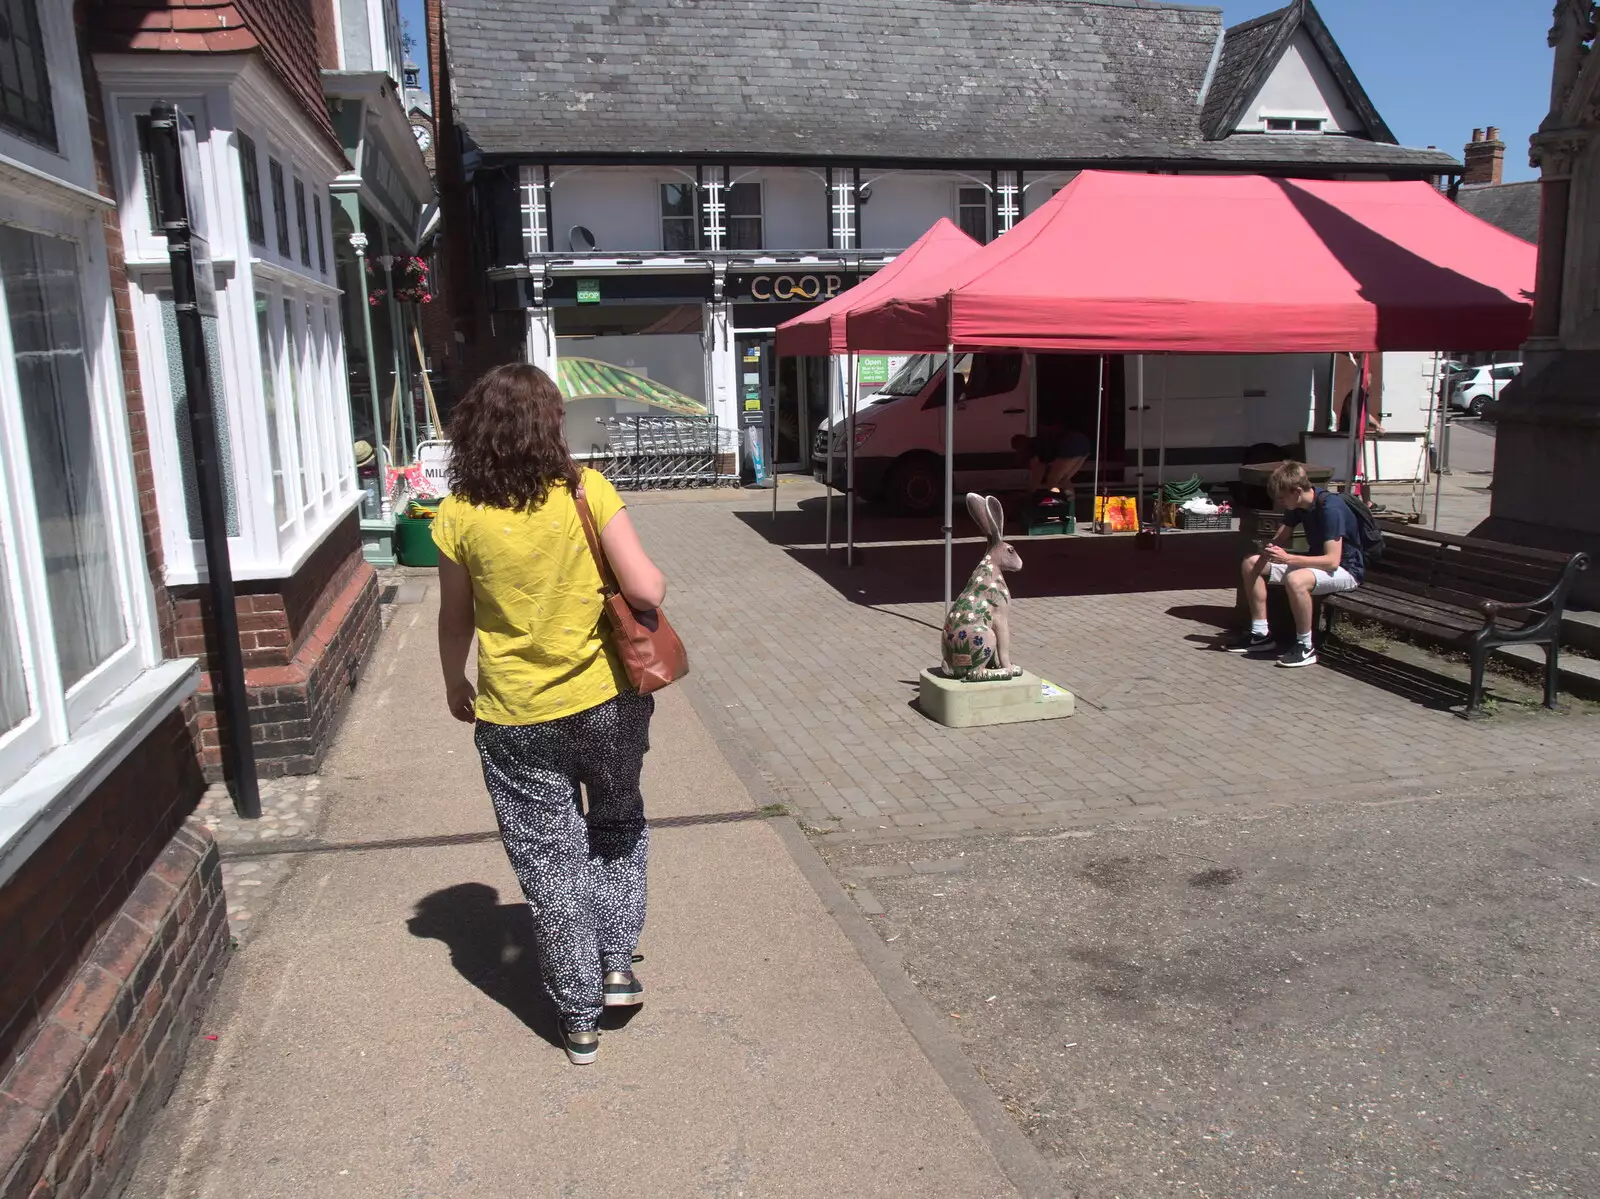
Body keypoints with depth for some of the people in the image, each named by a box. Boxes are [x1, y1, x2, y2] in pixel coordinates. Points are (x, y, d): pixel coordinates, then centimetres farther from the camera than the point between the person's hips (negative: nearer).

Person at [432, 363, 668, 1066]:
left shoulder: (459, 515, -7)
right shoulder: (587, 491, -10)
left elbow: (454, 621, 3)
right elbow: (647, 591, -17)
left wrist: (455, 686, 20)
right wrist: (653, 581, 7)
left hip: (515, 717, 0)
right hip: (607, 699, 0)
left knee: (551, 862, 13)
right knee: (618, 825, 27)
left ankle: (579, 1018, 25)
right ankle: (617, 964, 27)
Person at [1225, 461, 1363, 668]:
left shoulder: (1331, 508, -27)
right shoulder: (1297, 506, -2)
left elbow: (1332, 561, -33)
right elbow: (1279, 539, 8)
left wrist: (1287, 558, -36)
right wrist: (1269, 550, -15)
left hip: (1345, 570, -9)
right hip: (1316, 561, 9)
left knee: (1295, 579, -39)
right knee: (1251, 563, 2)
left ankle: (1306, 648, -21)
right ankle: (1260, 635, 6)